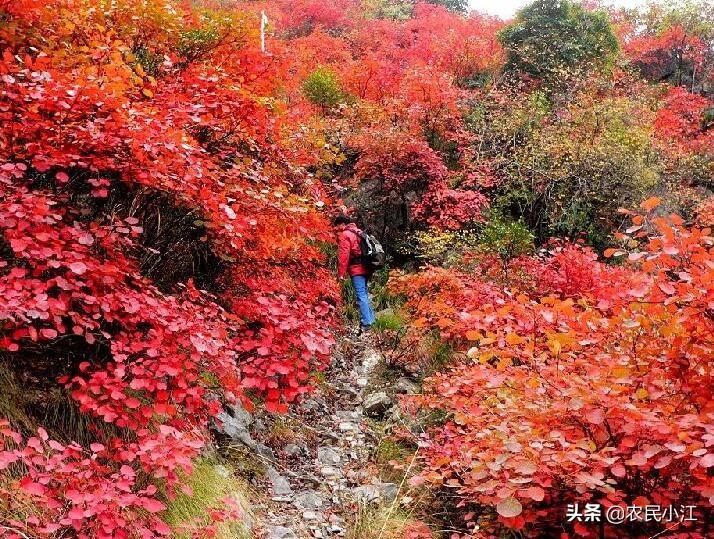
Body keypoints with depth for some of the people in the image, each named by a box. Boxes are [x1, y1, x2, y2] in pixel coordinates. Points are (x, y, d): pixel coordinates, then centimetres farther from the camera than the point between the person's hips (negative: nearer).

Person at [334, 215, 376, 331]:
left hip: (356, 269, -9)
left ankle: (366, 323, -11)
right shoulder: (358, 232, 19)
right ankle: (371, 319, 23)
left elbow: (343, 255, -16)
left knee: (361, 296, -9)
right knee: (364, 294, 18)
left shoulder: (344, 235, -9)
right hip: (365, 268, 9)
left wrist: (341, 273, -15)